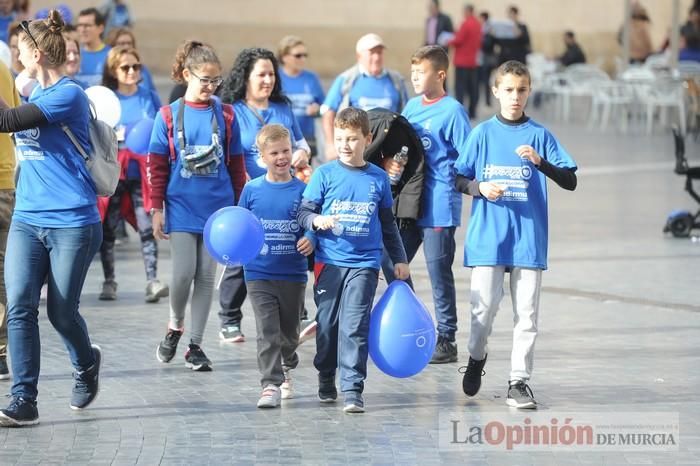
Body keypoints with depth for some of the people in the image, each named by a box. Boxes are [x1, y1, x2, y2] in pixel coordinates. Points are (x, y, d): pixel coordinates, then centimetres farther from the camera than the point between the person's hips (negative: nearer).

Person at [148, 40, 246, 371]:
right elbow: (156, 166, 1)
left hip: (217, 207, 2)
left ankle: (196, 344, 12)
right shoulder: (168, 116, 0)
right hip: (181, 206, -1)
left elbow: (236, 164, 9)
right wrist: (156, 209, -1)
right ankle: (175, 325, 19)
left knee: (206, 276, 4)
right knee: (183, 273, -8)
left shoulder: (225, 116, 3)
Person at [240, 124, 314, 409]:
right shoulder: (252, 190, 0)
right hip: (259, 273, -1)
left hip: (293, 274, 1)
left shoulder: (302, 190, -2)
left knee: (289, 332, 16)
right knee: (267, 332, -10)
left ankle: (286, 370, 42)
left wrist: (311, 239, -17)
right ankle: (271, 385, -9)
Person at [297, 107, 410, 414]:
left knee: (355, 326, -9)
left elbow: (388, 223, 17)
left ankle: (352, 389, -9)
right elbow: (303, 212, 1)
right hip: (329, 261, 0)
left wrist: (399, 259, 19)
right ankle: (326, 379, 28)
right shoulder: (325, 174, 2)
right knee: (327, 323, 7)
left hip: (364, 264, 0)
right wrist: (317, 221, -20)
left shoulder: (378, 178, 7)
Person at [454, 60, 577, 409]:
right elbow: (459, 179, 11)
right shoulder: (483, 134, 6)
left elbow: (570, 182, -2)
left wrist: (540, 162, -17)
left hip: (528, 237, 0)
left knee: (526, 313, 0)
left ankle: (519, 381, 7)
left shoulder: (540, 135, 3)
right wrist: (481, 188, -10)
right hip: (487, 236, 0)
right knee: (484, 307, -1)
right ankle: (477, 357, 27)